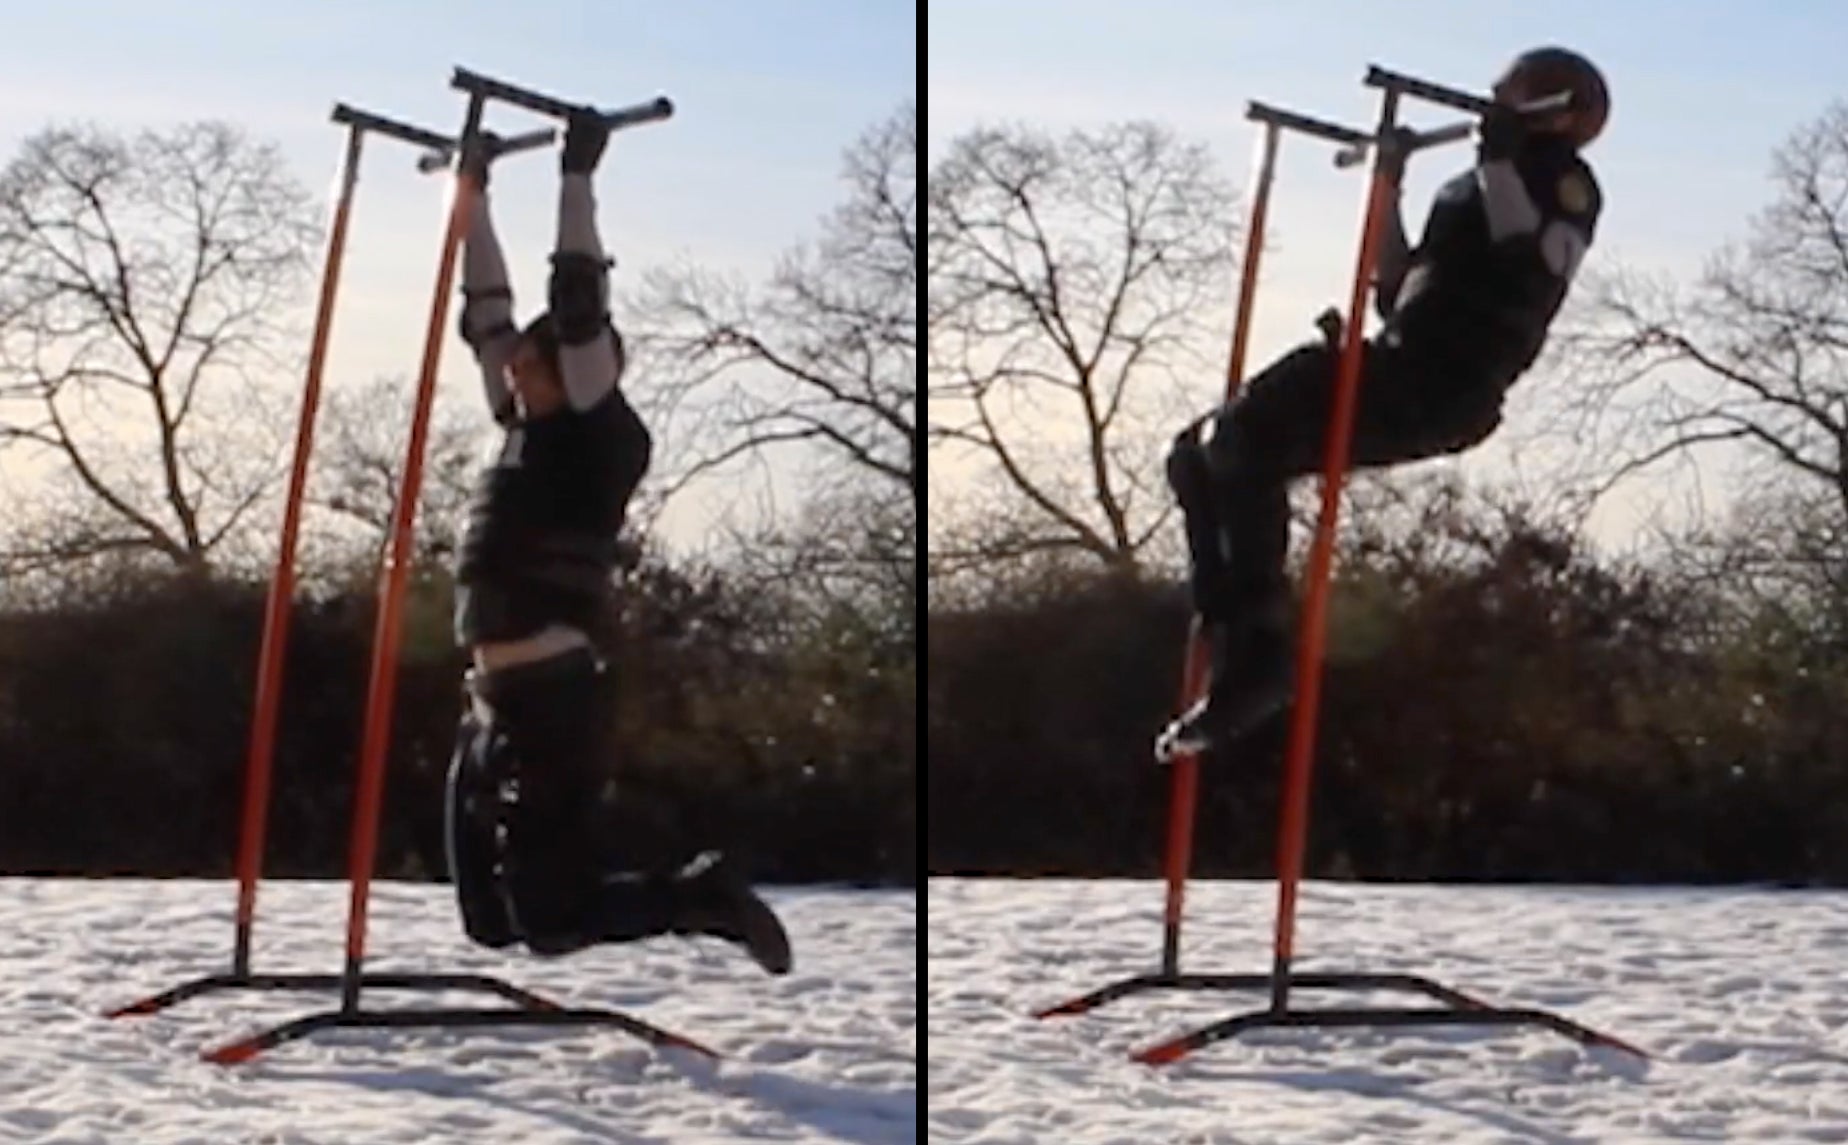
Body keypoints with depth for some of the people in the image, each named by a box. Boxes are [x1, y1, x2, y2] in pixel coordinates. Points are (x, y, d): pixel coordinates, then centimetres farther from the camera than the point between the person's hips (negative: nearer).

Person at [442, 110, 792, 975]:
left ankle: (705, 898, 6)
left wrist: (577, 177, -7)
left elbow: (580, 310, -11)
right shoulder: (529, 432, 16)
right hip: (492, 703, 9)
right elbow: (485, 315, 23)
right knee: (490, 922, 11)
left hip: (550, 705, -9)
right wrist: (473, 190, 25)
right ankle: (691, 892, 22)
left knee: (549, 922, -11)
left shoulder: (601, 441, -4)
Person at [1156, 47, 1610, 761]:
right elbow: (1397, 293, 29)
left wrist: (1499, 163, -16)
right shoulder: (1472, 190, 28)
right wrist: (1388, 189, 28)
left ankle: (1259, 655, -28)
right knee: (1199, 457, 3)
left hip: (1441, 388, -10)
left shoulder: (1564, 182, 3)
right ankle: (1240, 657, -6)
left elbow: (1538, 269, -17)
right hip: (1402, 369, 10)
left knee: (1245, 437, -27)